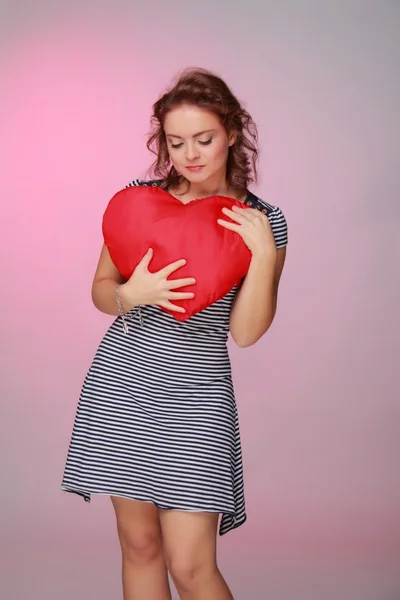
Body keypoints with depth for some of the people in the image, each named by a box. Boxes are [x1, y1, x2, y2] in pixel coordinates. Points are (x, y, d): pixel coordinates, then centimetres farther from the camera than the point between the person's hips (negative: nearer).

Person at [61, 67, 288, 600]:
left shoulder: (263, 221, -2)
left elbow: (245, 332, -7)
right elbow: (100, 291, 9)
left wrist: (263, 255, -19)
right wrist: (131, 294, -13)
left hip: (196, 396, -2)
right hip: (120, 383, 3)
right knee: (139, 544, 12)